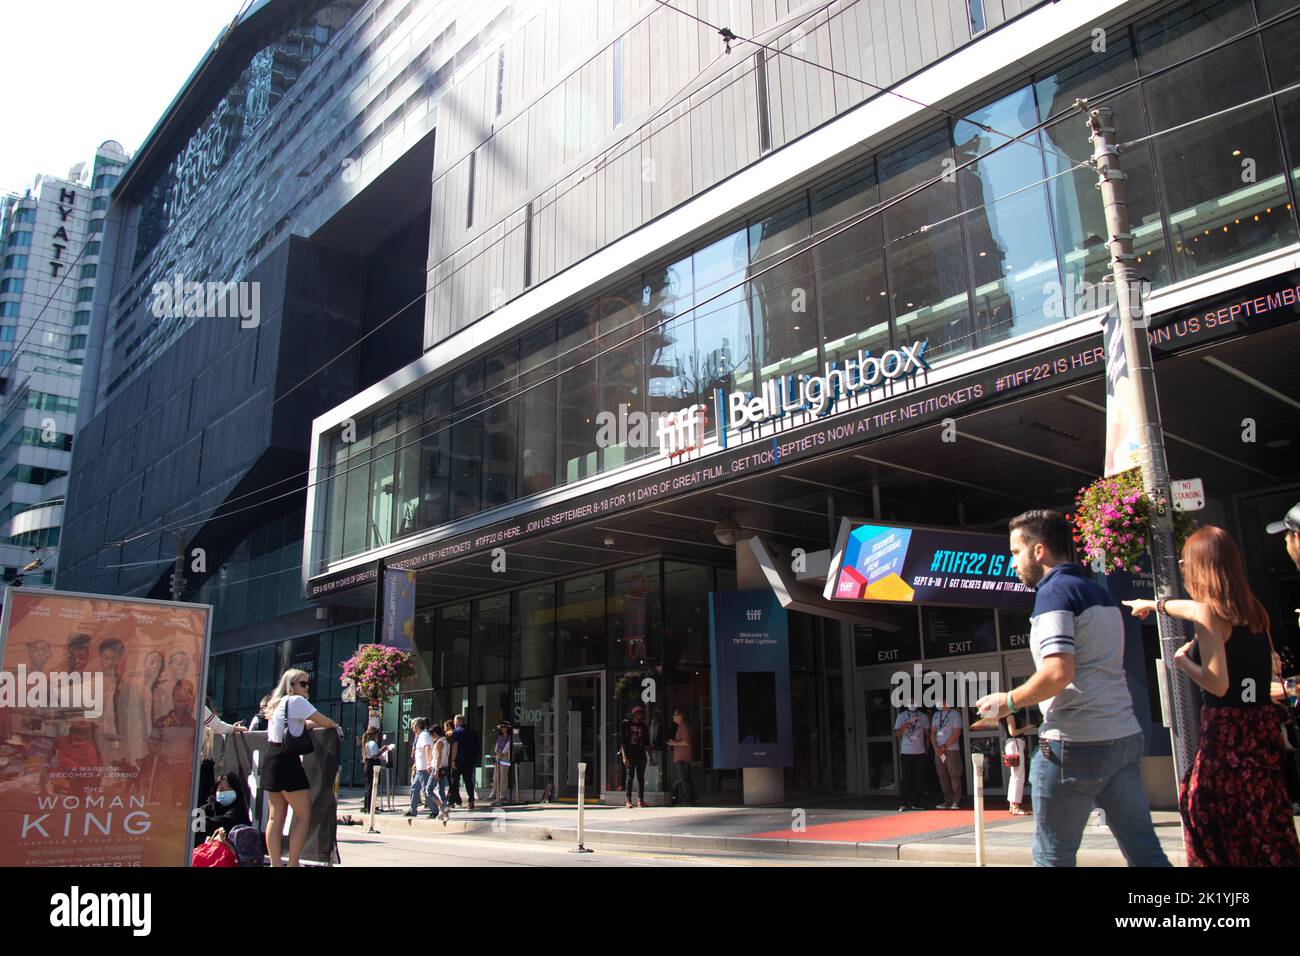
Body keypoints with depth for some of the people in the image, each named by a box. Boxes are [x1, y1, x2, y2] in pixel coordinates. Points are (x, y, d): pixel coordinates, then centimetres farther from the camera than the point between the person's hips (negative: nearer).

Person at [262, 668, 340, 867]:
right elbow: (323, 721, -7)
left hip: (271, 760, 9)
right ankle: (293, 863, -7)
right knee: (303, 815, -4)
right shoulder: (296, 701, -8)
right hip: (287, 761, -9)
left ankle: (275, 863, 9)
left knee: (276, 817, 9)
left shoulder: (277, 703, 19)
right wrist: (336, 727, 12)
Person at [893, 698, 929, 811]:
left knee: (918, 779, 4)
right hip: (906, 752, -2)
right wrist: (905, 725, -17)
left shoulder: (923, 716, 7)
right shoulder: (901, 716, 2)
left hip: (920, 752, 2)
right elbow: (896, 734, -1)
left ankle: (916, 803, 11)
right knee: (907, 778, -6)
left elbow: (927, 733, 14)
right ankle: (904, 804, -5)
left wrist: (927, 748, 5)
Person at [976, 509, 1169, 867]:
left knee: (1053, 856, 3)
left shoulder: (1055, 590, -10)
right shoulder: (1100, 592, 17)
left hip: (1075, 743, -8)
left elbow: (1059, 672, -22)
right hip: (1125, 737, 9)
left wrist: (1008, 701, -8)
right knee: (1144, 851, 9)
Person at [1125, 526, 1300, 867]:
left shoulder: (1209, 613, -14)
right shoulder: (1252, 609, 10)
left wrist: (1182, 661, -3)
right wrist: (1156, 604, 44)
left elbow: (1217, 683, -20)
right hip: (1262, 724, 8)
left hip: (1228, 727, -8)